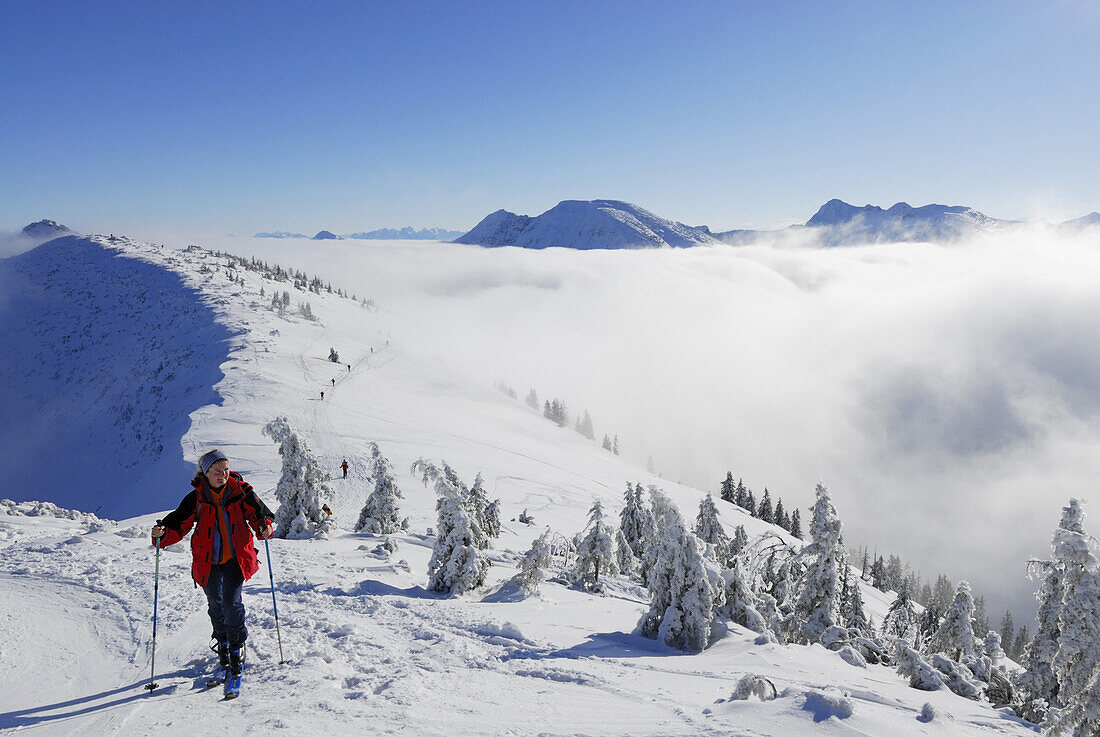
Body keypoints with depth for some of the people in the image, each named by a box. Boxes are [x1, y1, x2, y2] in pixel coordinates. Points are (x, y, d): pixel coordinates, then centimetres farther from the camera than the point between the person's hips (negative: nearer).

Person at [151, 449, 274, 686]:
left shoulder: (241, 492, -5)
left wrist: (264, 527, -20)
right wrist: (163, 533, -20)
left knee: (232, 604, -10)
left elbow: (259, 513, 1)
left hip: (236, 558, -2)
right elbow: (179, 525, 0)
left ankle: (236, 653, 6)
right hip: (208, 561, 2)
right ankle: (223, 652, 33)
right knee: (215, 606, 13)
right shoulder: (196, 498, -3)